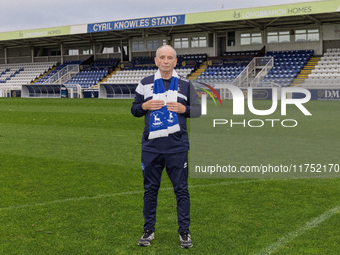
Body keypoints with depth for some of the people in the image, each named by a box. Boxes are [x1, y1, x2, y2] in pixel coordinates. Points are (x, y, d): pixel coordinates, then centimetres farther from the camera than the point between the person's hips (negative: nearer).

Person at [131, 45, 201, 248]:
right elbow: (134, 109, 14)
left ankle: (184, 231, 13)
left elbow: (198, 110, 9)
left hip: (177, 147, -1)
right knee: (150, 189, 8)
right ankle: (149, 230, 20)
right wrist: (145, 106, -6)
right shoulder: (145, 84, 9)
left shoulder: (185, 84, 6)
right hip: (151, 147, 1)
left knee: (181, 189, 2)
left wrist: (183, 109, -10)